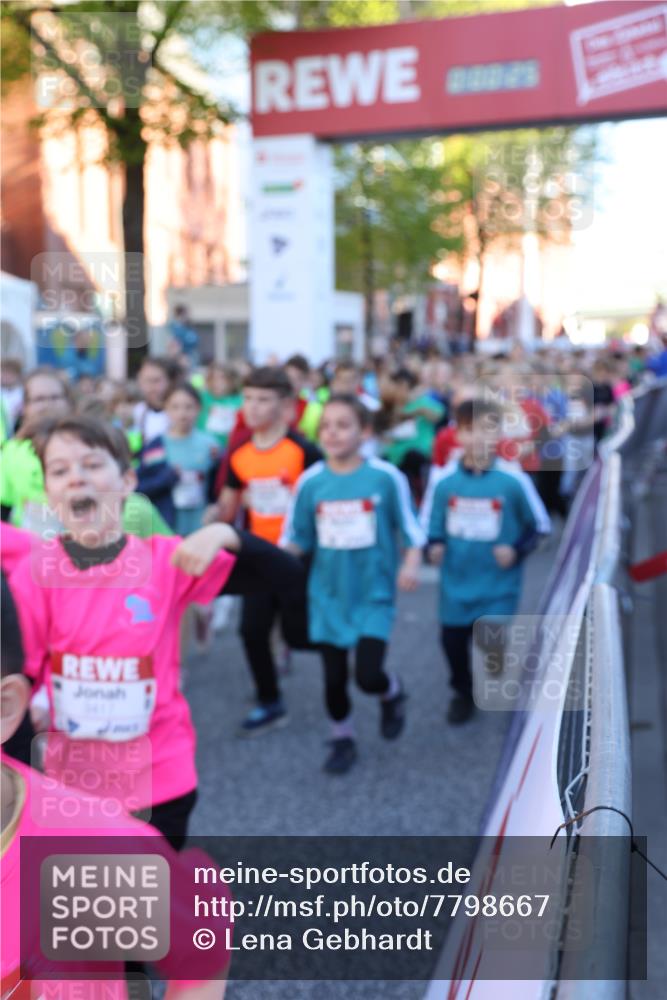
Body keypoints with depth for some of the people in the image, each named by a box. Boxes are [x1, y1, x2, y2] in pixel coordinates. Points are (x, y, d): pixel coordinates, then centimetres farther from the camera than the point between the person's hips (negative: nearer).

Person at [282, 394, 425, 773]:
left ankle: (393, 693, 26)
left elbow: (411, 529, -2)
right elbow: (297, 538, 5)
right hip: (328, 595, 3)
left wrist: (411, 564, -17)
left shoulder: (386, 477, -11)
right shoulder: (310, 481, -5)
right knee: (334, 677, 9)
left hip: (374, 593, -2)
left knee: (368, 675, -11)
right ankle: (343, 740, 35)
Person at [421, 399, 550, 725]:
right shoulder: (443, 479, -9)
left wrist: (517, 551, -14)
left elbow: (540, 524, -1)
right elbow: (430, 523, 6)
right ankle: (463, 692, 42)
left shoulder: (514, 480, -14)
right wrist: (435, 545, -13)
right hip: (457, 579, 2)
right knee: (452, 639, 12)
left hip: (499, 582, -2)